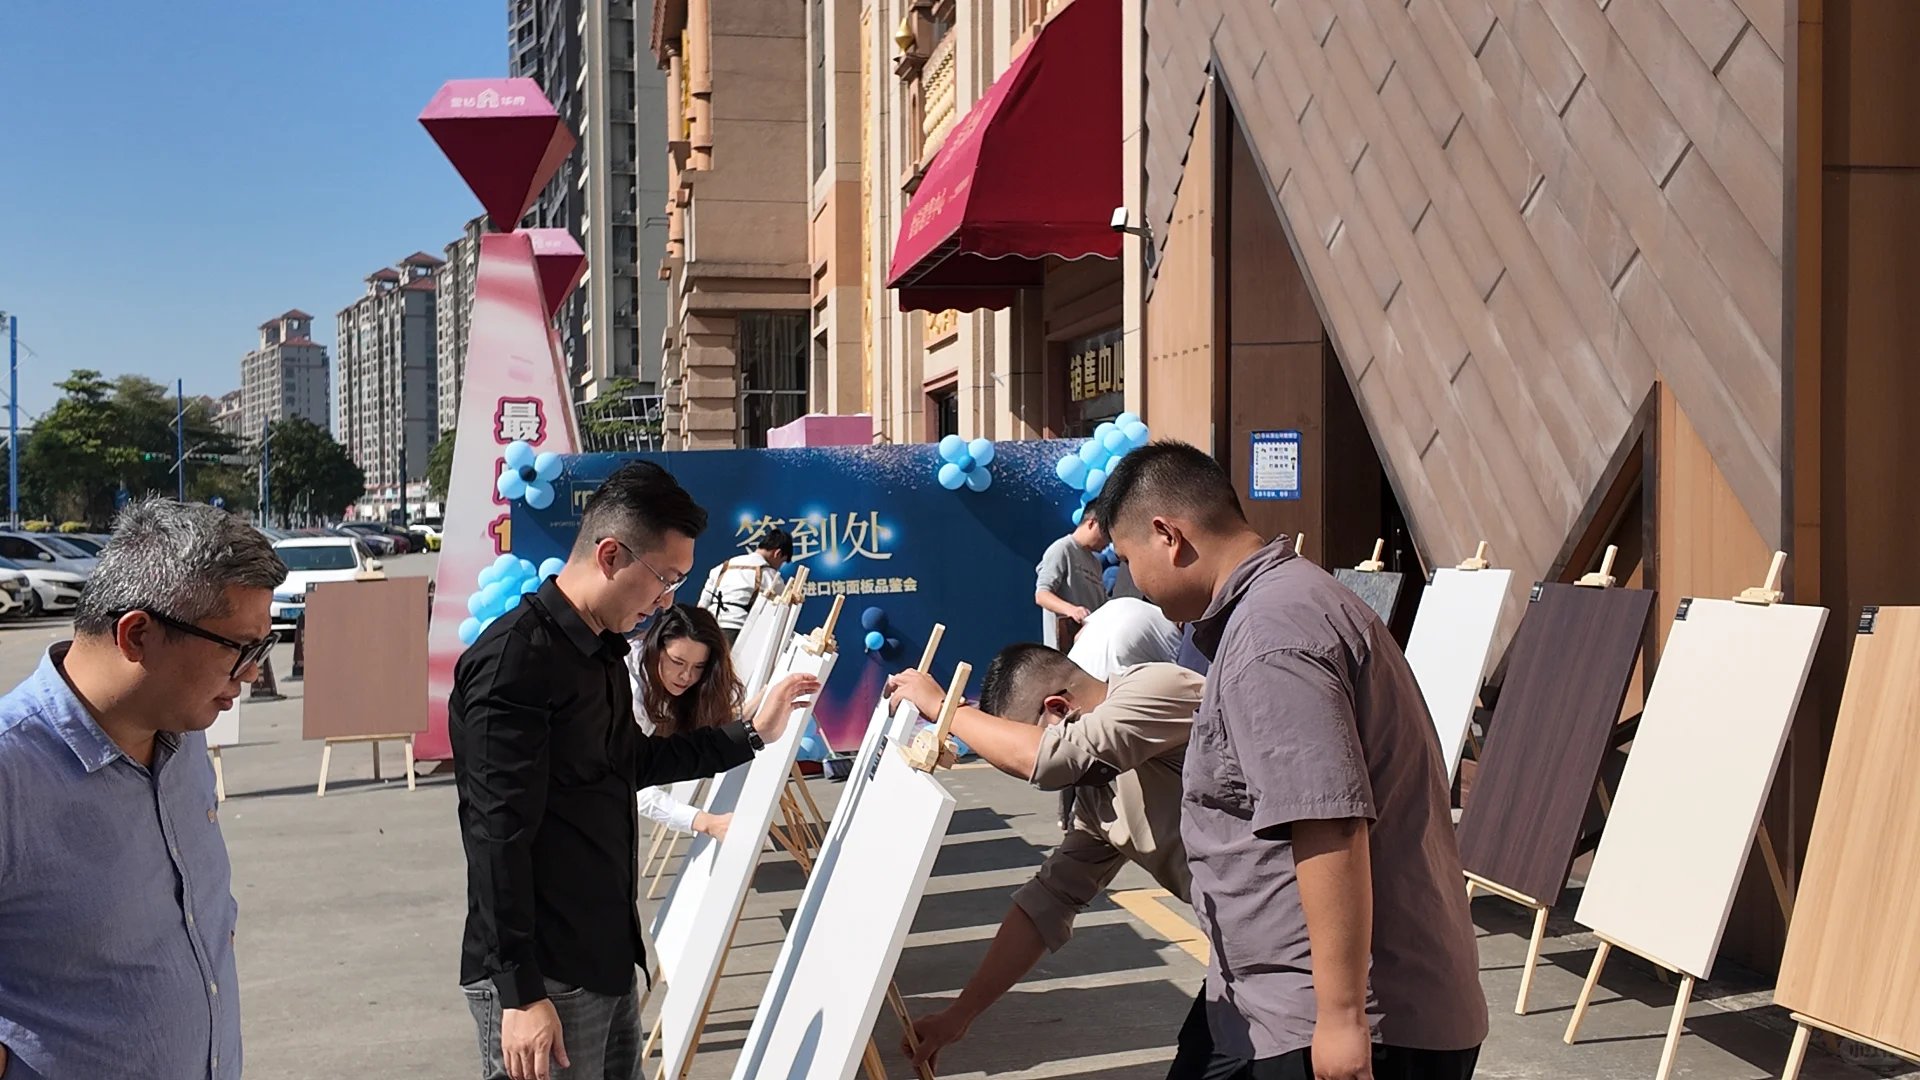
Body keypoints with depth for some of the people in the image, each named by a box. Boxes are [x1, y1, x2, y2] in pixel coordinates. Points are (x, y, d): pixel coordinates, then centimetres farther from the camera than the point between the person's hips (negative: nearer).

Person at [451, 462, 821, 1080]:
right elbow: (499, 838, -21)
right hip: (542, 979, -9)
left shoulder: (601, 650, 12)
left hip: (605, 955, 9)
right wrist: (521, 993, -21)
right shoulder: (515, 661, -18)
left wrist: (752, 735, 24)